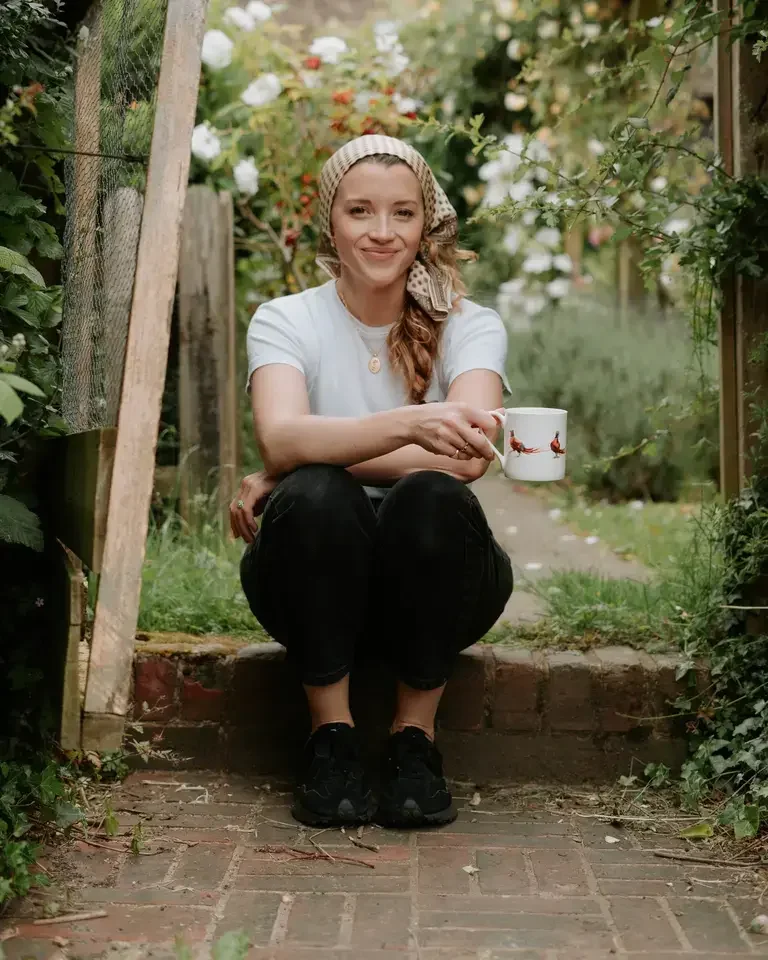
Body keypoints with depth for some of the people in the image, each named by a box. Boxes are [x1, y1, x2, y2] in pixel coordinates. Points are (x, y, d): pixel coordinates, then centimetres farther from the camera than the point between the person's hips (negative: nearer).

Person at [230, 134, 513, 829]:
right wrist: (408, 424, -41)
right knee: (314, 496, -31)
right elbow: (280, 438, -22)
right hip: (321, 588, 0)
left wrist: (310, 456, -22)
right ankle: (331, 738, -16)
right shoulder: (285, 321, 0)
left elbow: (467, 458, -19)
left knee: (431, 498, -31)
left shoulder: (471, 327, 1)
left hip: (430, 583, 0)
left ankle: (416, 739, -14)